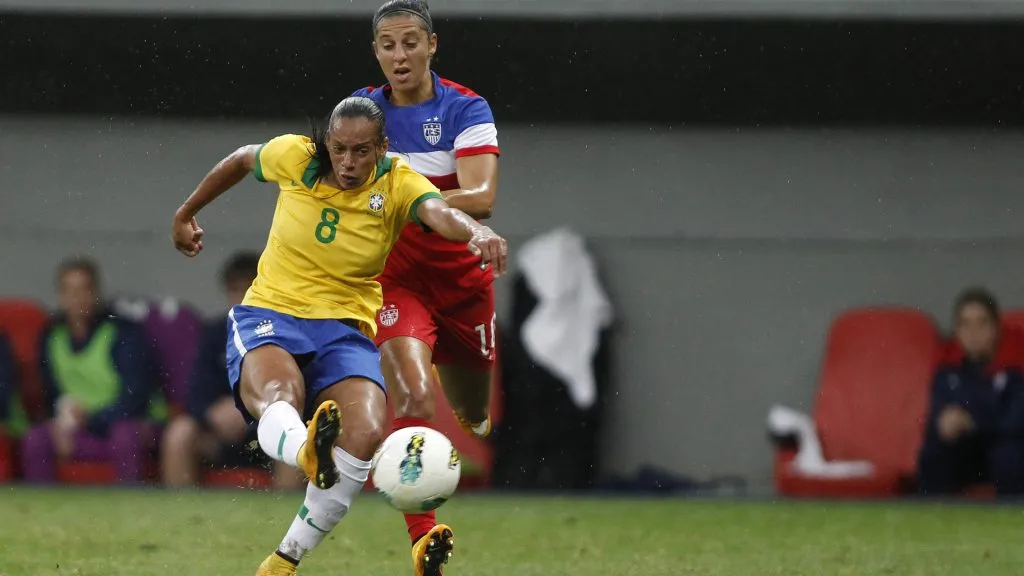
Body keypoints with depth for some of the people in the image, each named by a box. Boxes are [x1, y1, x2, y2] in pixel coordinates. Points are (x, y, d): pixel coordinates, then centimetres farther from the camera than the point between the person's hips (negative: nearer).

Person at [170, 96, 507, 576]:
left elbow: (441, 213, -29)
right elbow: (241, 161, 20)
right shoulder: (295, 157, -3)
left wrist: (477, 232, -53)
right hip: (268, 315, 0)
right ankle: (308, 452, -76)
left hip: (345, 328, 0)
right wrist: (186, 214, 30)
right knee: (278, 397, -38)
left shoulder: (398, 184, -7)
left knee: (366, 434, -27)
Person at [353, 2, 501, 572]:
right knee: (414, 399, -25)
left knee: (474, 414, 17)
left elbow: (480, 198, -27)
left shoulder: (467, 110, -13)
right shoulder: (362, 108, -3)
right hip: (394, 278, 0)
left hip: (461, 277, 0)